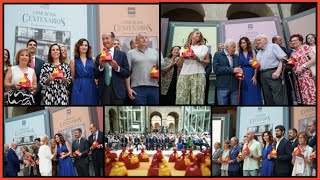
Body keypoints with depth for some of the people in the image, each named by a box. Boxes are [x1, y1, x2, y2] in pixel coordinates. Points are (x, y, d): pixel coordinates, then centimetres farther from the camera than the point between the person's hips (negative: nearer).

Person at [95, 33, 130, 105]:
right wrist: (101, 67, -8)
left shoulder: (121, 54, 6)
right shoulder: (99, 57, 12)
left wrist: (117, 67, -13)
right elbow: (96, 76, 9)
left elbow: (127, 74, 2)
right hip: (104, 90, 2)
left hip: (117, 90, -2)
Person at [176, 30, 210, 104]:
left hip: (198, 75, -2)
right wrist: (182, 57, 0)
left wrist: (198, 59, -8)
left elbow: (208, 62, 8)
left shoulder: (203, 47, 16)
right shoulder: (184, 48, 19)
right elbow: (179, 65, 18)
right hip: (184, 75, 2)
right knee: (181, 99, -10)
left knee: (197, 99, -13)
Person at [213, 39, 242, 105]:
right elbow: (216, 69, -11)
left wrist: (240, 73, -3)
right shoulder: (217, 55, 2)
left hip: (235, 87, 4)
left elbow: (239, 68, 22)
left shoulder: (236, 57, 18)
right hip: (223, 87, -4)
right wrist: (232, 70, -15)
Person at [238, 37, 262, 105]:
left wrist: (255, 76, -9)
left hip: (252, 76, 0)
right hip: (243, 76, 1)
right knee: (244, 96, 1)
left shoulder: (252, 52, 5)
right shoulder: (239, 54, 7)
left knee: (253, 95, -1)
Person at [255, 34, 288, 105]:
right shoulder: (258, 53, 24)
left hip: (273, 74, -7)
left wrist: (278, 71, -18)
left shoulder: (273, 46, 3)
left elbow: (284, 59, -7)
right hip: (263, 76, 7)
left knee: (279, 99, -12)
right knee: (268, 99, 5)